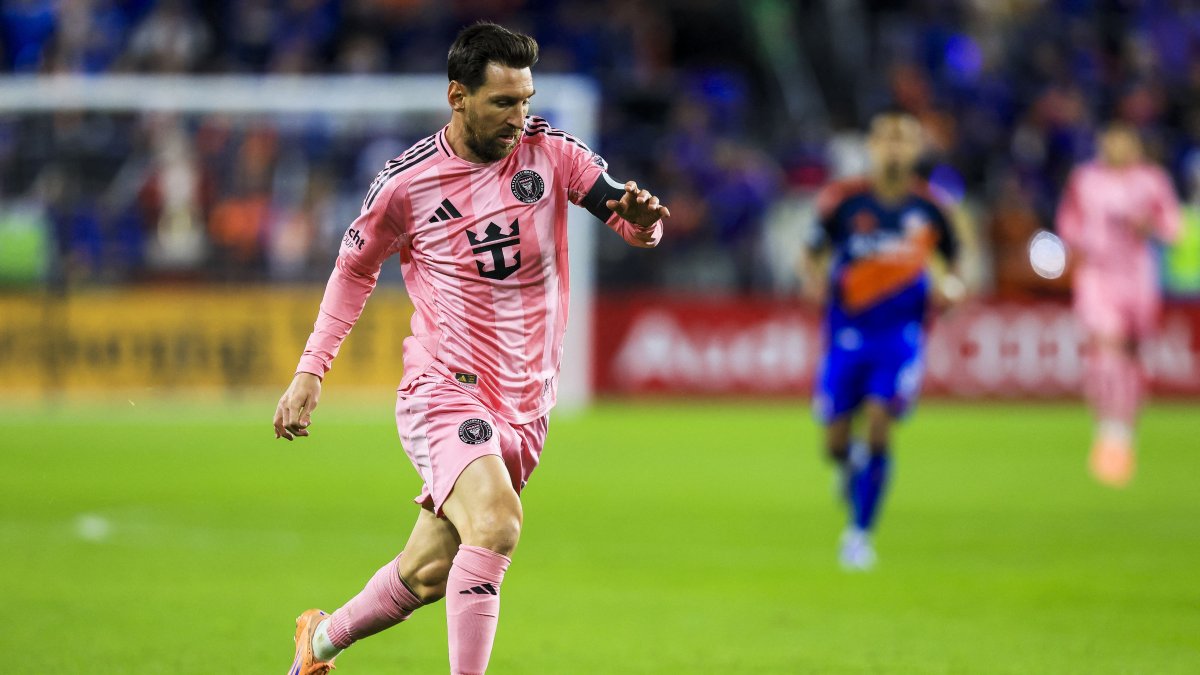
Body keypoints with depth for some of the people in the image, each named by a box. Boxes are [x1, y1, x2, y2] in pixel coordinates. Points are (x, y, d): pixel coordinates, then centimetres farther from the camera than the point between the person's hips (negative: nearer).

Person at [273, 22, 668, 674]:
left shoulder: (550, 151, -1)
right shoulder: (406, 180, -6)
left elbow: (633, 222, -3)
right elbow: (354, 269, 10)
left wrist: (642, 218, -27)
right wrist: (309, 371, 7)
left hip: (523, 406, 4)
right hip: (443, 391, -4)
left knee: (426, 574, 10)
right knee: (495, 523, -30)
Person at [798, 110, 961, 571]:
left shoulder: (929, 206, -2)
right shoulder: (843, 200, -5)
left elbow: (952, 260, 12)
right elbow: (812, 255, 6)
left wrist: (949, 288, -9)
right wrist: (813, 280, -16)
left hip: (900, 334, -1)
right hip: (847, 335, 1)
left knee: (879, 426, -15)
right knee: (836, 442, 1)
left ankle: (860, 533, -2)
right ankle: (851, 465, 40)